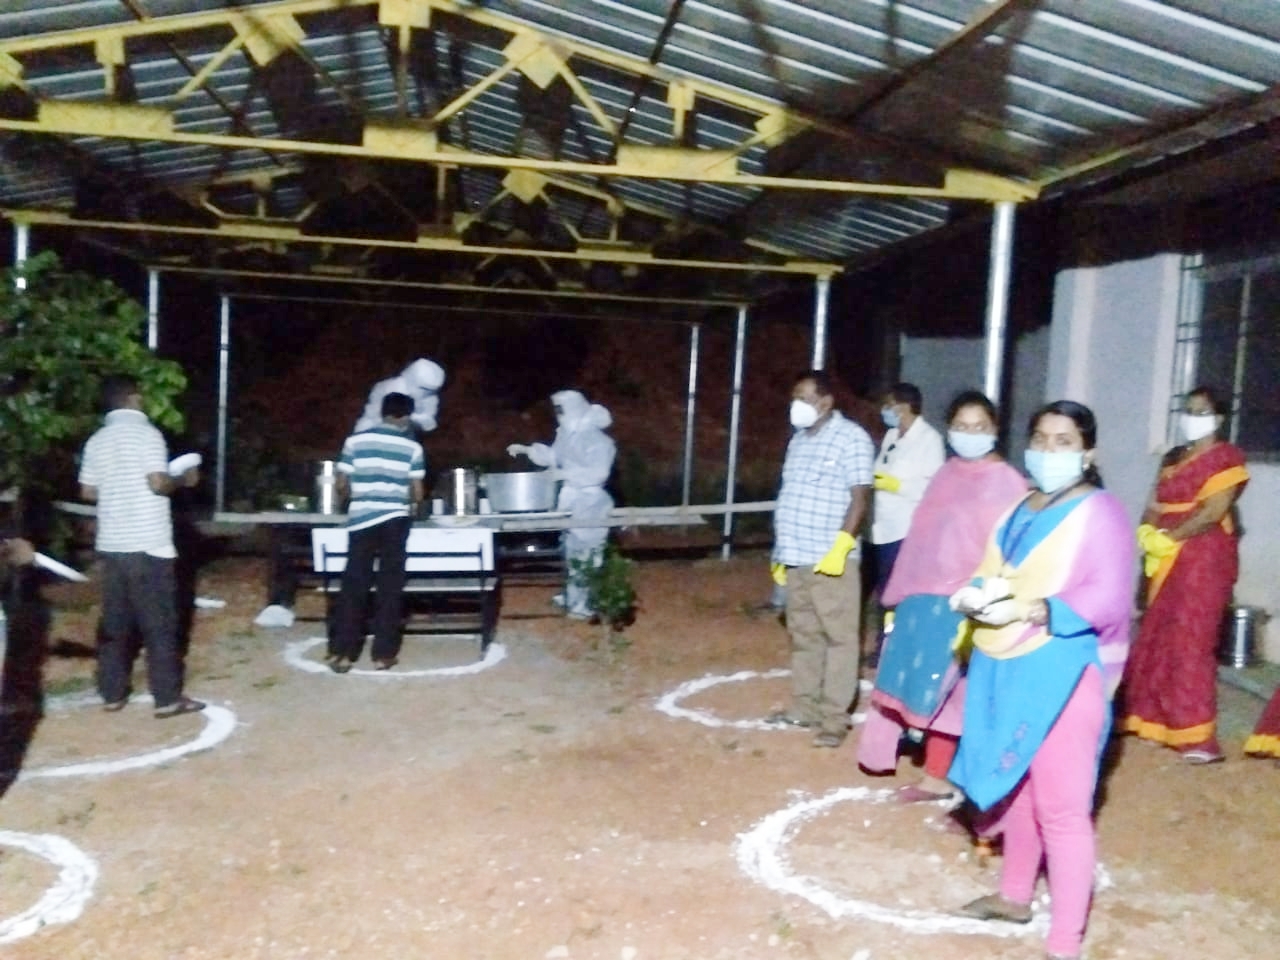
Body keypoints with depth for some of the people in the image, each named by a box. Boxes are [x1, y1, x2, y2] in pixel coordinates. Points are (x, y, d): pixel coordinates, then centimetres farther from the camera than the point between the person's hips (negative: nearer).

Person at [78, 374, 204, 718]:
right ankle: (167, 698, 2)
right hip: (148, 544, -6)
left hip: (111, 544, 6)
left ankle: (112, 694, 17)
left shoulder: (97, 440, 10)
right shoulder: (146, 433, -9)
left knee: (115, 621, 12)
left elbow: (88, 492, 13)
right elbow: (158, 483, -18)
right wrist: (184, 479, 0)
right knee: (159, 623, -1)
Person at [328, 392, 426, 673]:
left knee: (354, 584, 5)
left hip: (361, 519, 1)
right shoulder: (412, 446, 2)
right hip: (395, 520, -1)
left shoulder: (355, 440, 3)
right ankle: (384, 653, 7)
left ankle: (342, 652, 5)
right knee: (390, 586, 5)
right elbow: (417, 493, 2)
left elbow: (341, 486, 3)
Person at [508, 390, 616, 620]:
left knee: (586, 554, -6)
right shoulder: (567, 435, 8)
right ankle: (572, 596, 30)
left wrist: (565, 474, -27)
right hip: (569, 502, 9)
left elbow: (598, 473, -24)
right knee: (571, 550, 17)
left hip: (589, 505, -9)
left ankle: (586, 605, -1)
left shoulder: (596, 439, -18)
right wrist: (525, 449, 13)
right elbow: (553, 456, 23)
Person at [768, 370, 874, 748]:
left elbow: (860, 498, -12)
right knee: (803, 635, 14)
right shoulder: (799, 439, 16)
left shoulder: (851, 438, -7)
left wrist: (840, 547, -20)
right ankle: (805, 706, 23)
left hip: (830, 559, -7)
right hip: (796, 557, 8)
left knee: (838, 636, -1)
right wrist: (780, 551, 20)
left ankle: (835, 717, 2)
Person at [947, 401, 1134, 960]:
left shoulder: (1101, 514, -9)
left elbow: (1110, 598, -18)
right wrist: (974, 595, -5)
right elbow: (991, 573, 19)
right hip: (1005, 667, 8)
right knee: (1014, 787, 19)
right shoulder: (1019, 510, 15)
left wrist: (1034, 610, -29)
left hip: (1064, 671, -7)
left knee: (1062, 805, -5)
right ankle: (1014, 896, 37)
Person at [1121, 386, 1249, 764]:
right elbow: (1155, 505, 11)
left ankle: (1199, 737, -10)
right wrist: (1148, 533, -8)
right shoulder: (1174, 458, 17)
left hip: (1204, 556, -7)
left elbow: (1214, 512, -16)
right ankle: (1155, 718, 23)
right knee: (1158, 637, 11)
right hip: (1167, 559, 8)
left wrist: (1169, 538, -15)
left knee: (1189, 640, -11)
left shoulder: (1226, 456, -6)